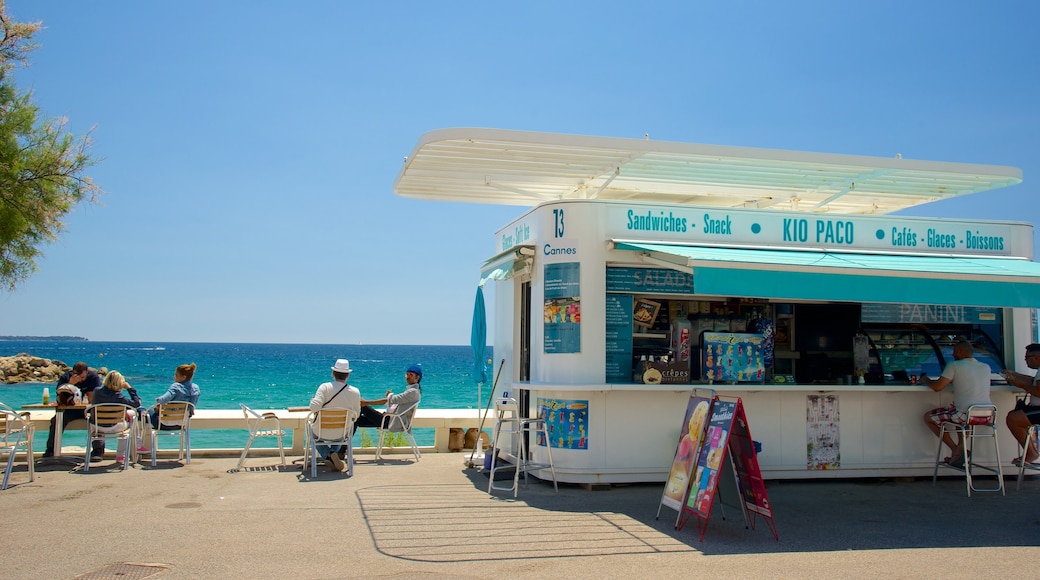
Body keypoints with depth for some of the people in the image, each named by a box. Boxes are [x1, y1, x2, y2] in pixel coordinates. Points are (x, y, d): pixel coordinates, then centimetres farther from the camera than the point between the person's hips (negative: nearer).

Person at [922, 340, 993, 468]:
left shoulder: (954, 365, -7)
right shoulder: (986, 367, 12)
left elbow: (937, 387, -9)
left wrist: (926, 380, 11)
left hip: (965, 415, -7)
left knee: (928, 417, 14)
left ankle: (955, 449, 7)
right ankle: (961, 447, 24)